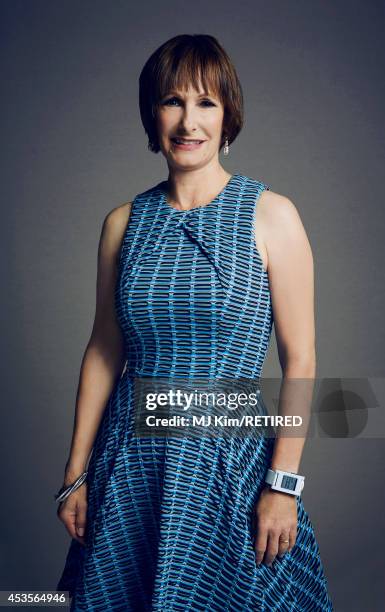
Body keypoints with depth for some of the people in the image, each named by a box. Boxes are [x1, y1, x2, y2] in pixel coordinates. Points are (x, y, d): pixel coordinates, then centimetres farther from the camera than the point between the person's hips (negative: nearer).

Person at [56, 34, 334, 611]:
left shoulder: (271, 215, -7)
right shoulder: (124, 222, 3)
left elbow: (300, 359, -8)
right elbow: (103, 352, 6)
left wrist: (284, 484, -11)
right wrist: (76, 473, 6)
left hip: (229, 457, -3)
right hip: (131, 457, 3)